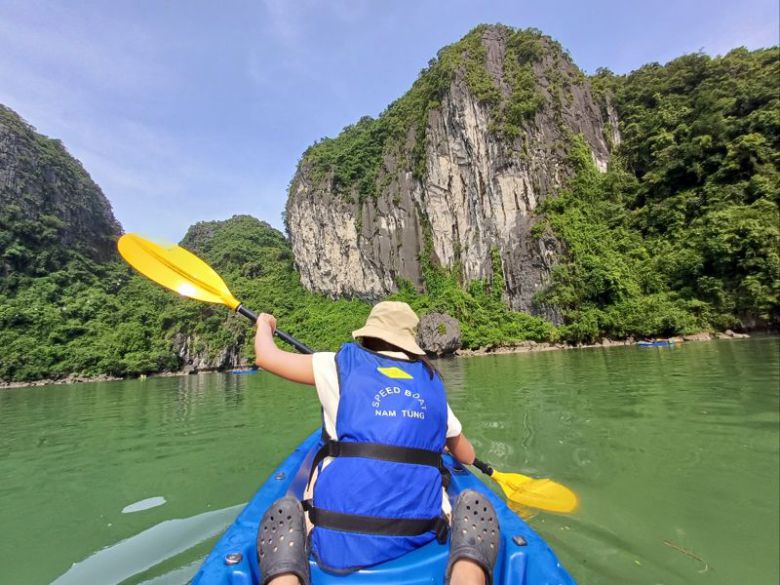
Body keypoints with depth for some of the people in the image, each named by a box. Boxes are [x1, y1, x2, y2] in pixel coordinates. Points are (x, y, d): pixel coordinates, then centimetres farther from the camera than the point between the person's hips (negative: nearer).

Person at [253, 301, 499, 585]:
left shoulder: (342, 363, 4)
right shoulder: (433, 384, 12)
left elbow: (267, 356, 12)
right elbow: (467, 457, 23)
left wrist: (264, 323, 33)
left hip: (339, 544, -1)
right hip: (419, 537, 2)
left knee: (281, 513, 28)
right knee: (477, 506, 28)